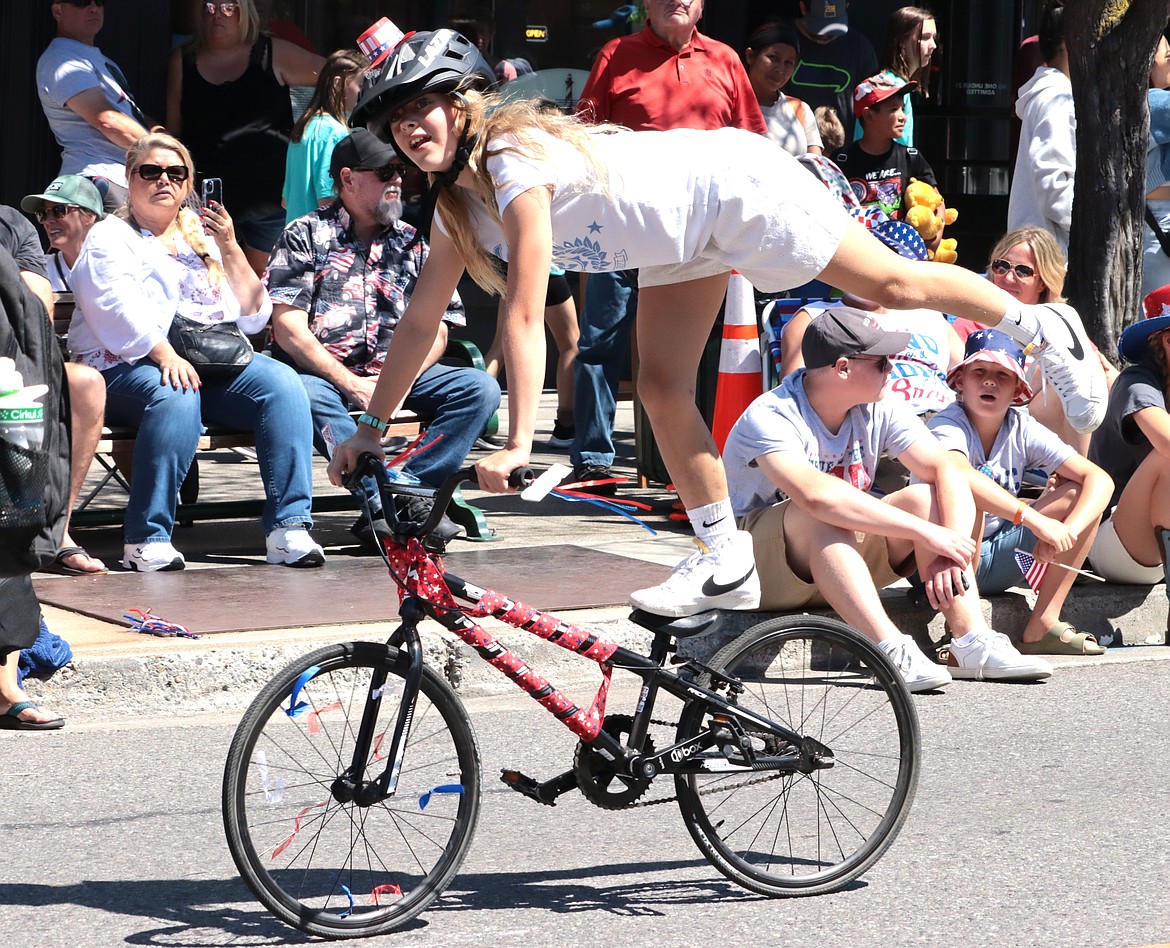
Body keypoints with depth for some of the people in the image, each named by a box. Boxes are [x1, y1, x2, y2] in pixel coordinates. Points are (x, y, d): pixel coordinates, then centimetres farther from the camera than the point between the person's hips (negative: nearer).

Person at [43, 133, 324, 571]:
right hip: (126, 368, -5)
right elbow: (116, 310, -11)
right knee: (176, 399, -38)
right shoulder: (109, 237, 9)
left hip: (212, 363, 5)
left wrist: (230, 249, 3)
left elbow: (252, 318, 15)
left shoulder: (202, 237, 24)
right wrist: (165, 355, -26)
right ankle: (146, 539, -36)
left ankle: (289, 528, -28)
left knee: (282, 384, -22)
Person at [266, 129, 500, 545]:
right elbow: (288, 327, -6)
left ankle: (408, 488, -31)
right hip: (325, 374, -4)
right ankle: (402, 495, -43)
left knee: (480, 388, -19)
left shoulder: (415, 243, 16)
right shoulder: (305, 235, 4)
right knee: (303, 396, -38)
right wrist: (352, 384, -15)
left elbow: (435, 330, 9)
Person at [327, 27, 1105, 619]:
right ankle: (728, 563, 9)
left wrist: (519, 443, -39)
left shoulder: (514, 162, -31)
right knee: (663, 391, 2)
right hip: (683, 238, 9)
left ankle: (1031, 324, 23)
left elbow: (526, 316, -37)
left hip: (733, 186, -9)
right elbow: (422, 320, 3)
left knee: (890, 284, 0)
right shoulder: (455, 205, -4)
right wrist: (371, 430, 2)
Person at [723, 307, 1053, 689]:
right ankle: (892, 652, -43)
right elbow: (815, 494, -41)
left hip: (844, 559, 6)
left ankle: (973, 644, -24)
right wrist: (927, 533, -41)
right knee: (823, 517, -36)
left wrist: (952, 550, -30)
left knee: (925, 496, -15)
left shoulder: (879, 409, -4)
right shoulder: (771, 417, -25)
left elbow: (947, 470, -11)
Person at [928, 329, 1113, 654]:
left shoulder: (1022, 429, -3)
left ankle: (1042, 627, -8)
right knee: (966, 497, -34)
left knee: (1080, 494, -6)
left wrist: (1068, 530, -26)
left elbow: (1099, 478, -7)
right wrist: (1035, 520, -45)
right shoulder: (948, 424, -18)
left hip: (996, 561, 6)